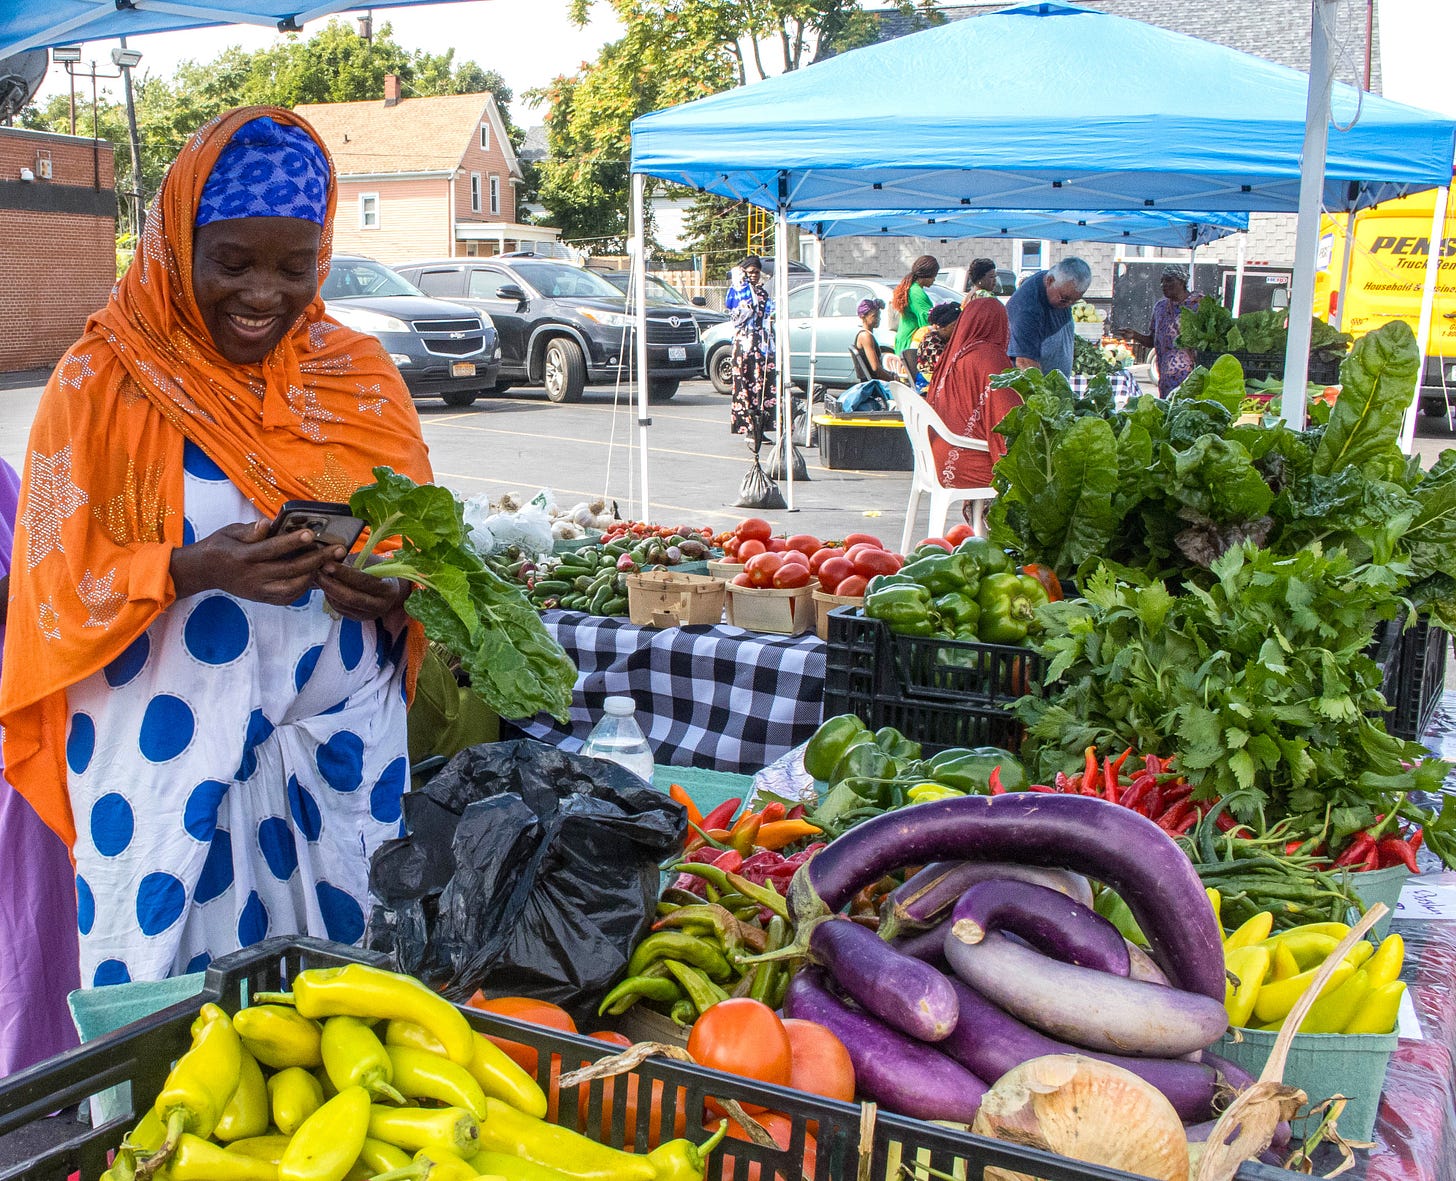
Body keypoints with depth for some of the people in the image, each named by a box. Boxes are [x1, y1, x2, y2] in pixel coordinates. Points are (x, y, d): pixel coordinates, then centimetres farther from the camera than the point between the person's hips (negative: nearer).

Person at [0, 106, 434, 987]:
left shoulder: (361, 375, 5)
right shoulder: (102, 383, -3)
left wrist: (394, 590, -13)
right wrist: (190, 569, -22)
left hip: (342, 754, 3)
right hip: (172, 758, -2)